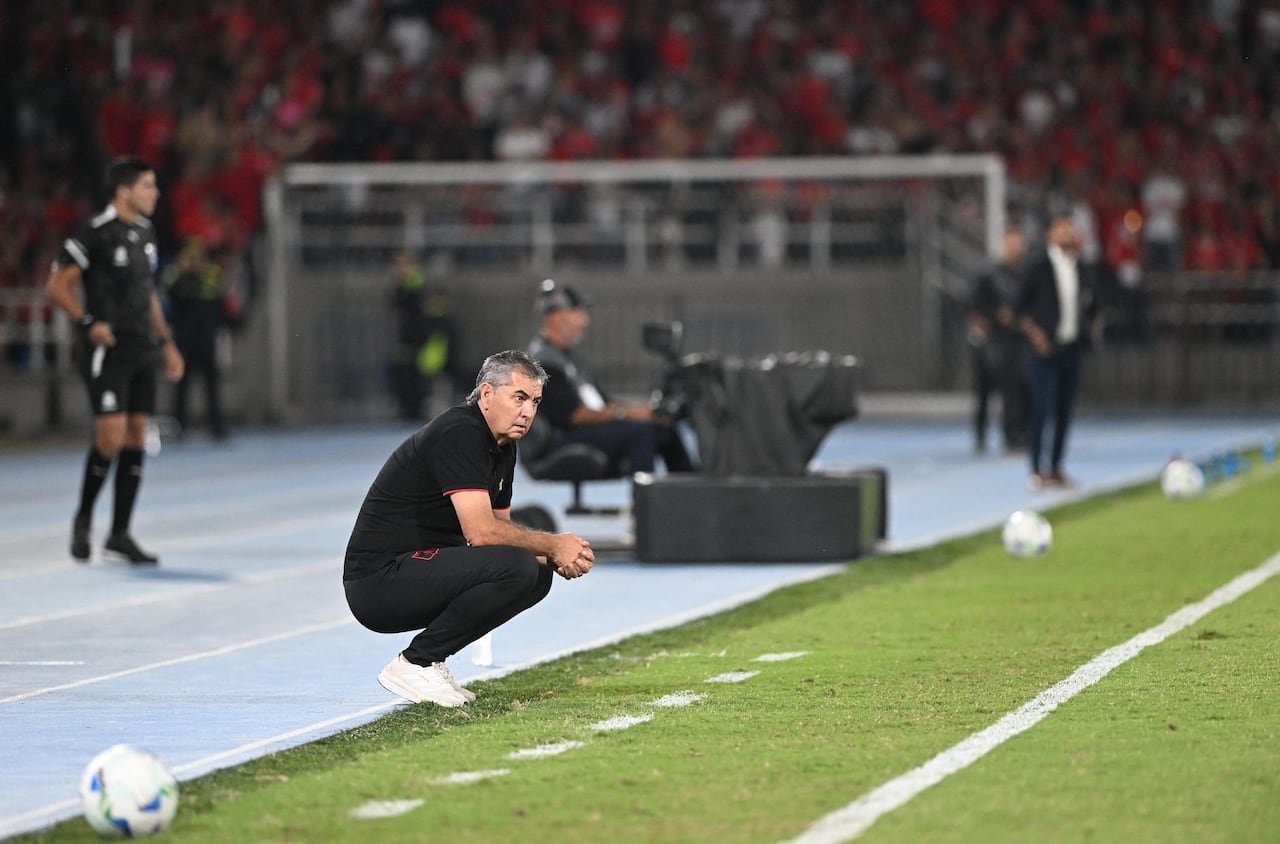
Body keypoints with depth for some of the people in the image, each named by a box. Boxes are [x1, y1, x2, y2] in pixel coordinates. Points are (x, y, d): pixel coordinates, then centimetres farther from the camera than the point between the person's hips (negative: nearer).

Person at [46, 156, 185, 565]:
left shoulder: (144, 232, 13)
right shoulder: (95, 234, -11)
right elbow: (57, 286, -10)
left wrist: (167, 342, 19)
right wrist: (89, 323, -21)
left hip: (141, 349, 8)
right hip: (107, 349, -8)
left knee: (136, 437, 5)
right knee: (111, 435, -14)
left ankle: (120, 533, 10)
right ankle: (83, 519, 7)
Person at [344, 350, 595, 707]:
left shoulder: (502, 446, 14)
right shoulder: (459, 433, -17)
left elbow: (499, 526, 18)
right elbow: (481, 532, -24)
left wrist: (552, 558, -1)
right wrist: (552, 545, -13)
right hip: (379, 580, -10)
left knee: (538, 574, 8)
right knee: (516, 567, -24)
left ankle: (429, 658, 7)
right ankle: (413, 664, -12)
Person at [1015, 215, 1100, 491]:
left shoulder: (1083, 272, 11)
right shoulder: (1039, 269, -3)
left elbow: (1093, 305, 23)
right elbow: (1021, 307, -1)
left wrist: (1090, 329, 7)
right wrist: (1035, 333, -11)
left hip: (1073, 350, 5)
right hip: (1046, 350, -5)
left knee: (1065, 411, 7)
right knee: (1041, 408, -8)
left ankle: (1056, 468, 14)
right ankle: (1037, 470, -3)